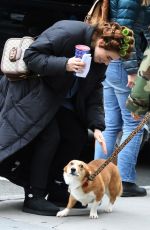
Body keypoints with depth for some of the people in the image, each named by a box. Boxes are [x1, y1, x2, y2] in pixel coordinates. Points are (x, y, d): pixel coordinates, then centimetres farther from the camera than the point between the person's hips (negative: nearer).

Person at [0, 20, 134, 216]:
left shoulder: (100, 61, -3)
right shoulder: (68, 33, -28)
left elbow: (94, 92, 2)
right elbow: (31, 56, -27)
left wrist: (97, 126, -10)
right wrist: (64, 64, -40)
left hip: (59, 97, 9)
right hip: (32, 88, -9)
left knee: (78, 137, 0)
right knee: (50, 136, -21)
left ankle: (51, 187, 11)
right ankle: (34, 197, -16)